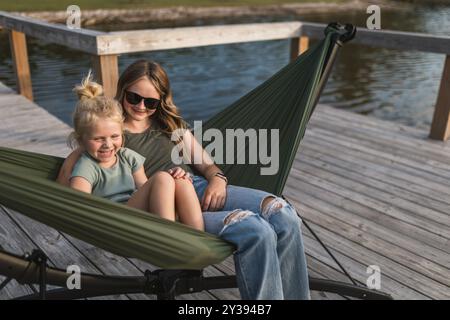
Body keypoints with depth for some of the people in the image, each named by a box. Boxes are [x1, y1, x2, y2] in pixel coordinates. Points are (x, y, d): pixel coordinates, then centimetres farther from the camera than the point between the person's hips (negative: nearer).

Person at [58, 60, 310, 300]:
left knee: (284, 217, -21)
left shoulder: (172, 124, 26)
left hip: (200, 188, 6)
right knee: (256, 232, -32)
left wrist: (217, 178, 0)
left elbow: (206, 163, 21)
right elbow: (65, 181, 5)